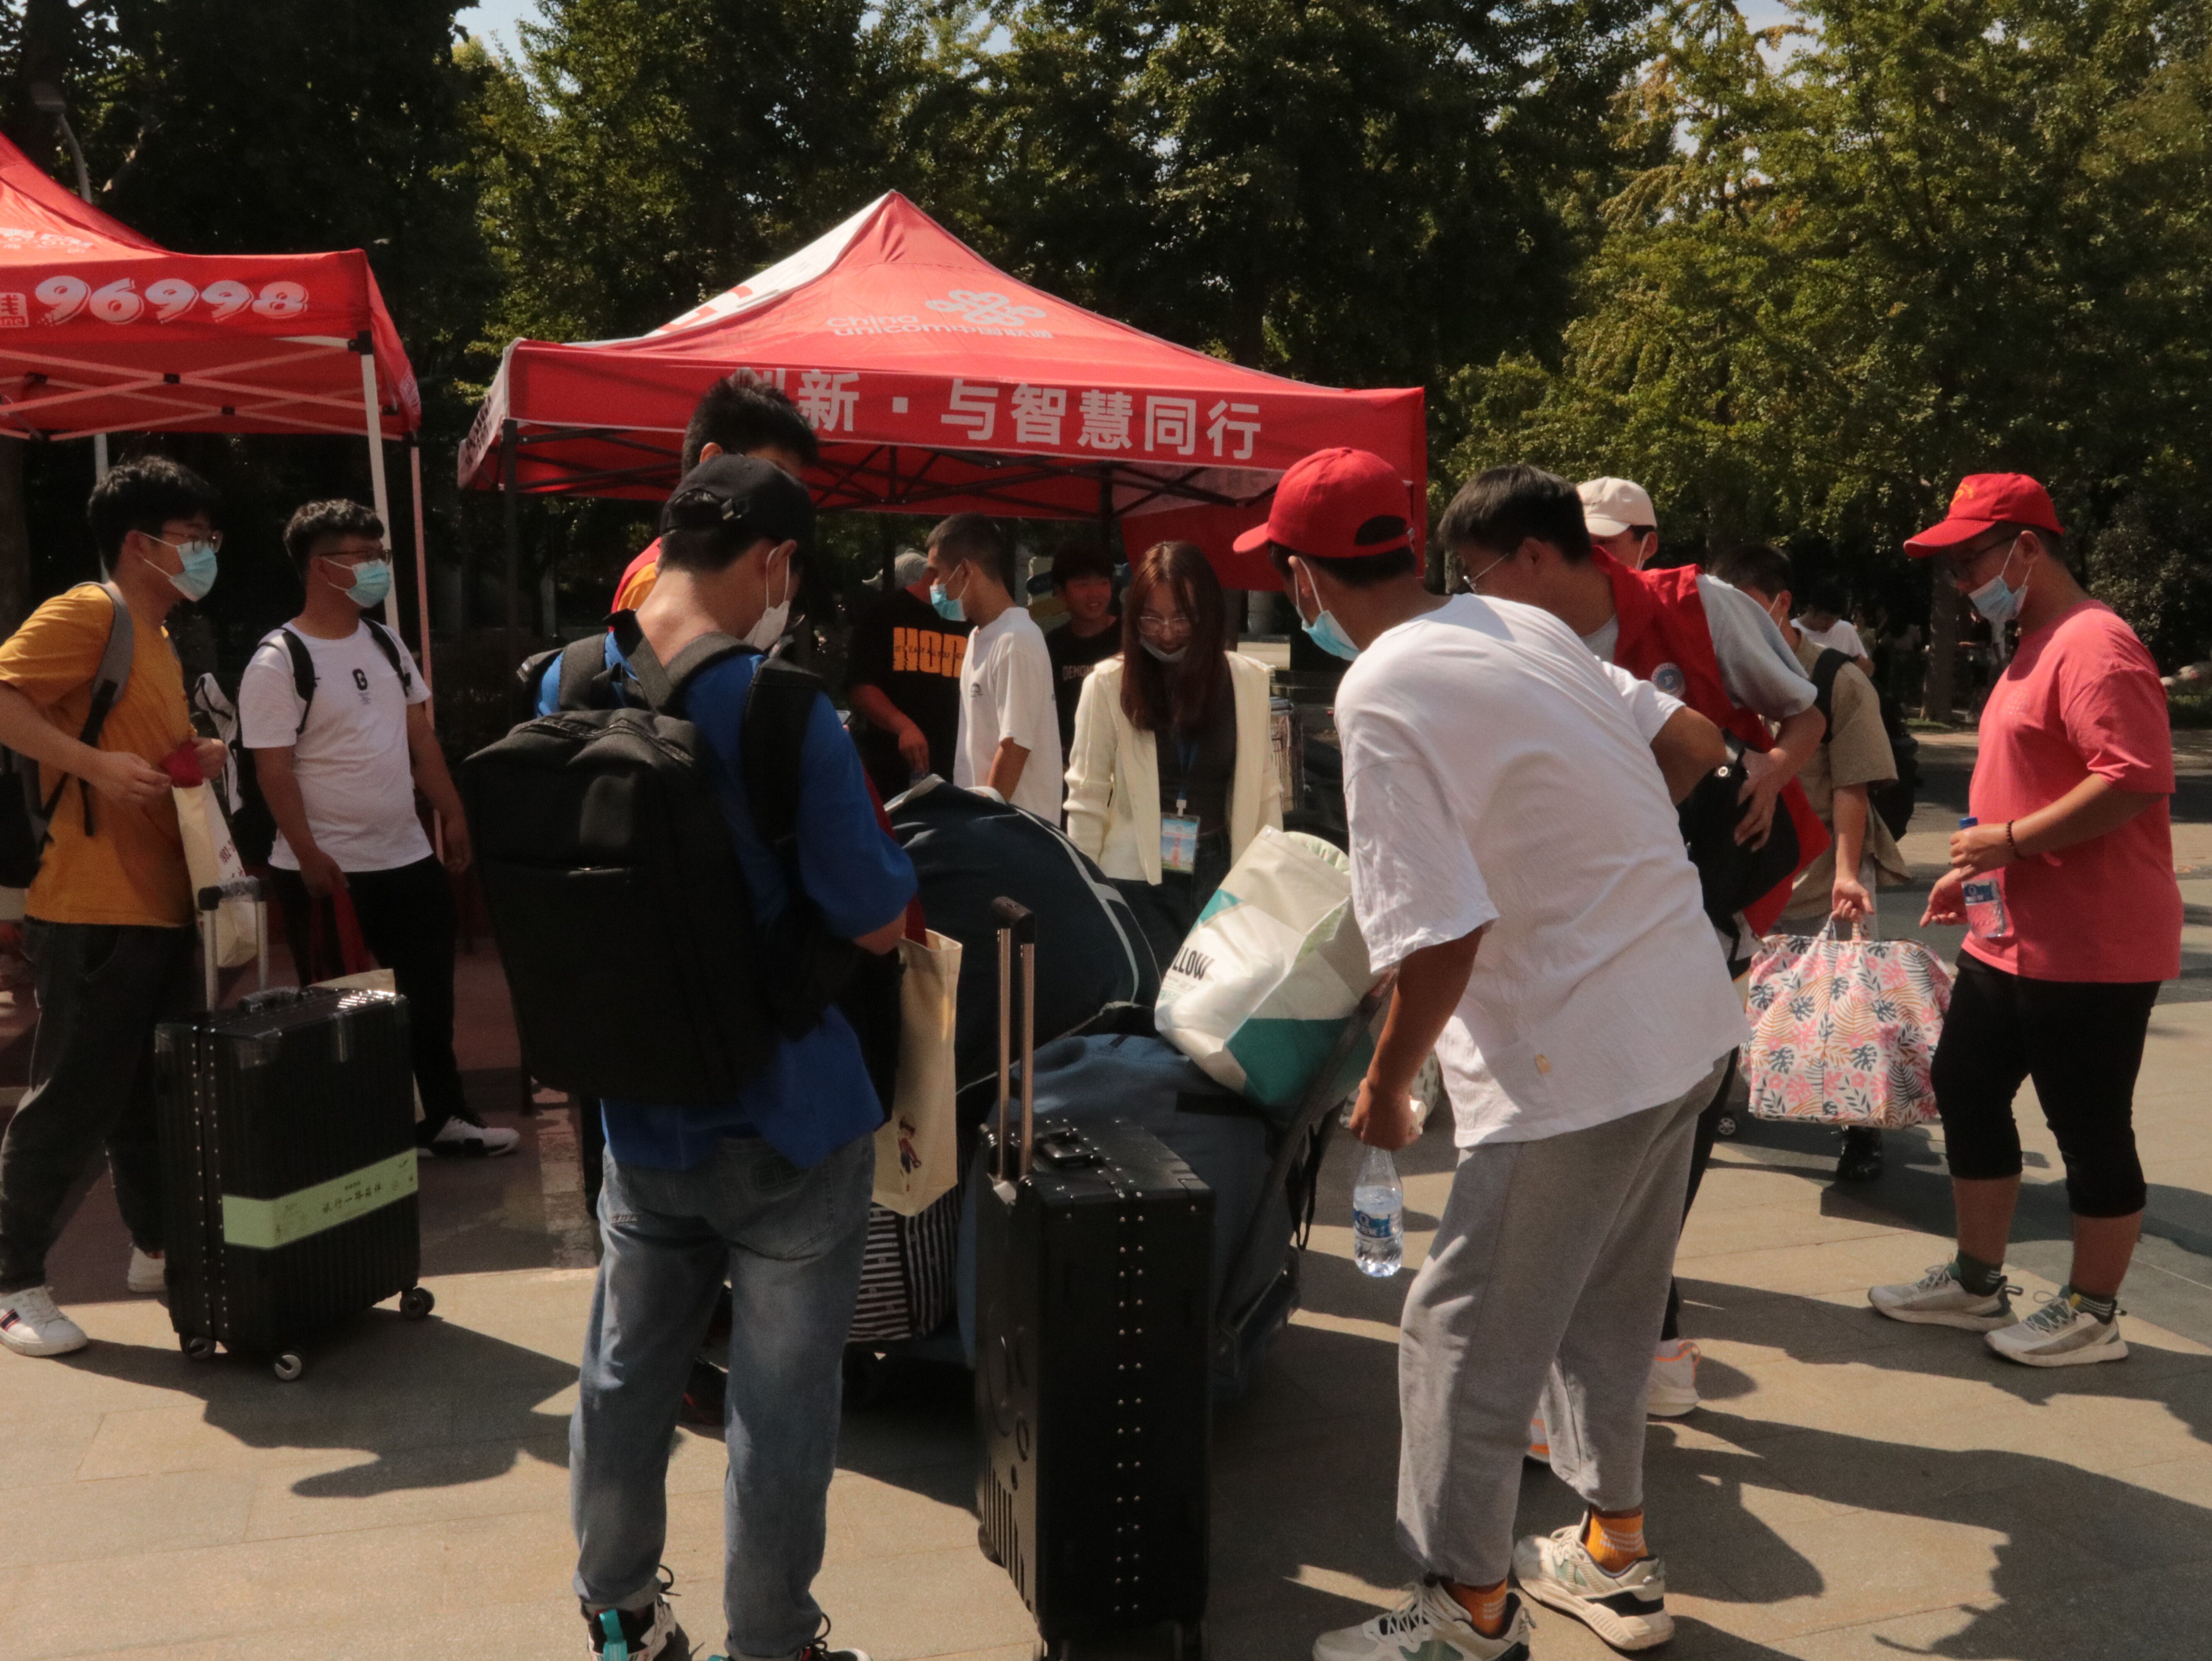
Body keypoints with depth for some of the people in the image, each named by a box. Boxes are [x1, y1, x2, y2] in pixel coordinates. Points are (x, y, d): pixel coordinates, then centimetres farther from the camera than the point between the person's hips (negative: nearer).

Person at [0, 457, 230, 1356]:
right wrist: (98, 764, -29)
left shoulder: (156, 637, 19)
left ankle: (158, 1248, 29)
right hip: (93, 910, -9)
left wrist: (197, 757, 11)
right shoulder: (85, 613, -9)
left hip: (162, 905, 9)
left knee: (155, 1091, 17)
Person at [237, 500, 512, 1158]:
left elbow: (420, 737, 13)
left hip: (409, 857, 7)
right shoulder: (278, 662, -13)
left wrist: (452, 814, 8)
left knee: (430, 998, 16)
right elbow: (274, 770, -16)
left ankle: (443, 1115, 31)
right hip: (328, 872, -7)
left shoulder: (387, 644, 9)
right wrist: (309, 857, -21)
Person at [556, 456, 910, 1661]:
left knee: (627, 1370, 21)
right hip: (787, 1119, -6)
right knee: (781, 1400, 9)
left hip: (639, 1112, 6)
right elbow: (877, 921, -18)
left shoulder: (567, 689, -3)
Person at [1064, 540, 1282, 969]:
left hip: (1222, 879, 2)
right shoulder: (1109, 683, -7)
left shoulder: (1248, 680, 0)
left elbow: (1265, 790, 6)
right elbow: (1086, 799, -3)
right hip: (1137, 882, -2)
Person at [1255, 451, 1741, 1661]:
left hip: (1571, 1060, -9)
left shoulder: (1381, 697, -19)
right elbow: (1691, 743, 13)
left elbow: (1443, 933, -23)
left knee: (1464, 1339, 7)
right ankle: (1616, 1559, 41)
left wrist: (1385, 1087, -8)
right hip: (1690, 1022, 9)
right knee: (1605, 1309, 24)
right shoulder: (1523, 627, 6)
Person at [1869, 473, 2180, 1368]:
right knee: (1966, 1091, 16)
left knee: (2090, 1129, 3)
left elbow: (2136, 779, -28)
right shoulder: (2032, 649, 15)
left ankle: (2092, 1315, 18)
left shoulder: (2093, 645, -18)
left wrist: (2009, 840, -23)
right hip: (2011, 938, 11)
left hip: (2089, 951, -11)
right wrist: (1976, 868, 19)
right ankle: (1977, 1283, 29)